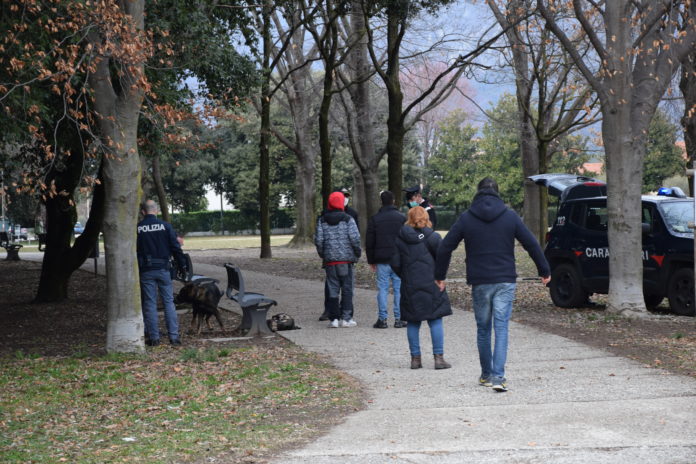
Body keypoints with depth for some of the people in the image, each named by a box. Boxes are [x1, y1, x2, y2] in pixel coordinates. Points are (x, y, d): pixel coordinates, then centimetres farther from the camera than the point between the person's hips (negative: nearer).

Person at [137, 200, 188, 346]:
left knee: (150, 304, 5)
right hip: (163, 268, 0)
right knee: (169, 302, 6)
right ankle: (174, 336, 2)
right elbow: (176, 247, -1)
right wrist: (183, 265, 8)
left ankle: (153, 337, 5)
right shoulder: (165, 226, -1)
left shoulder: (137, 228, -1)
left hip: (145, 270, 0)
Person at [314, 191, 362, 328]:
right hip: (346, 259, -2)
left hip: (330, 260, 2)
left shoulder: (322, 220, 3)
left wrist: (322, 255, 12)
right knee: (347, 288, 4)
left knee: (332, 289, 6)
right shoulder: (347, 219, -4)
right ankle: (346, 318, 0)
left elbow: (318, 240, -1)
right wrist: (357, 253, 3)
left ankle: (334, 318, 4)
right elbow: (355, 238, -11)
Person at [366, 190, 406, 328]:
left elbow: (369, 243, 5)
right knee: (399, 289, 3)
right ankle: (399, 319, 2)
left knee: (382, 289, 2)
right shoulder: (402, 218, 2)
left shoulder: (374, 219, 3)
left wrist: (371, 261, 12)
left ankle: (382, 319, -1)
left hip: (382, 260, 0)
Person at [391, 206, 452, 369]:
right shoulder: (432, 237, -6)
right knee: (435, 321, 2)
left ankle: (415, 358, 10)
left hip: (409, 287, 2)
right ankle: (439, 357, -1)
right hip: (431, 285, -2)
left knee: (413, 322, 9)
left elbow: (395, 263, 0)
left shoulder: (400, 239, 1)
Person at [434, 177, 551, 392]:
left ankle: (486, 374, 22)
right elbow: (532, 244, 3)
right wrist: (544, 271, 13)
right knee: (501, 327, -3)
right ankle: (498, 376, -14)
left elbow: (445, 248, 2)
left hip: (479, 283, 1)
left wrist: (440, 276, 13)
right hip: (505, 281, -1)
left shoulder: (466, 218, 2)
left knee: (483, 329, 13)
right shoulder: (510, 216, 2)